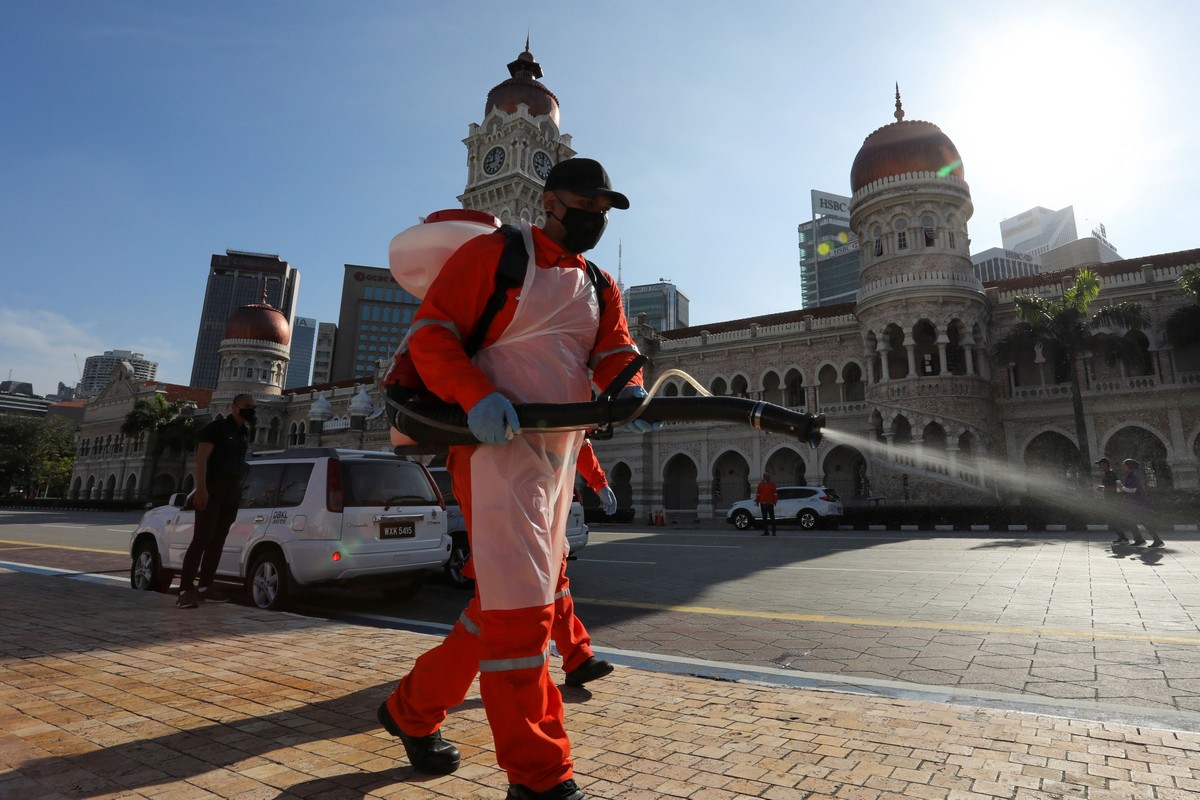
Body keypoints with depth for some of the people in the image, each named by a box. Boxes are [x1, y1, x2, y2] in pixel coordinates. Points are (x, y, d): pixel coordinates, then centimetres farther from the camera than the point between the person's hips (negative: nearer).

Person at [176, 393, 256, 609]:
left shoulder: (244, 432, 16)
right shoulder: (216, 427, -6)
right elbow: (201, 458, -15)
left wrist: (239, 489, 13)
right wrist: (201, 488, -26)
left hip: (232, 492, 7)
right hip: (212, 488, -7)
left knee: (218, 541, 6)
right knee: (202, 539, -14)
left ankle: (204, 588, 9)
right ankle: (185, 590, -14)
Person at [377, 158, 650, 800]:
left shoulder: (600, 288, 18)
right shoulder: (492, 254, -2)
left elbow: (615, 352, 4)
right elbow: (431, 332, -8)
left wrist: (629, 391, -19)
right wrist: (476, 394, -26)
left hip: (560, 455, 8)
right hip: (496, 444, -8)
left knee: (507, 604, 16)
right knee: (520, 606, -8)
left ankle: (412, 708, 36)